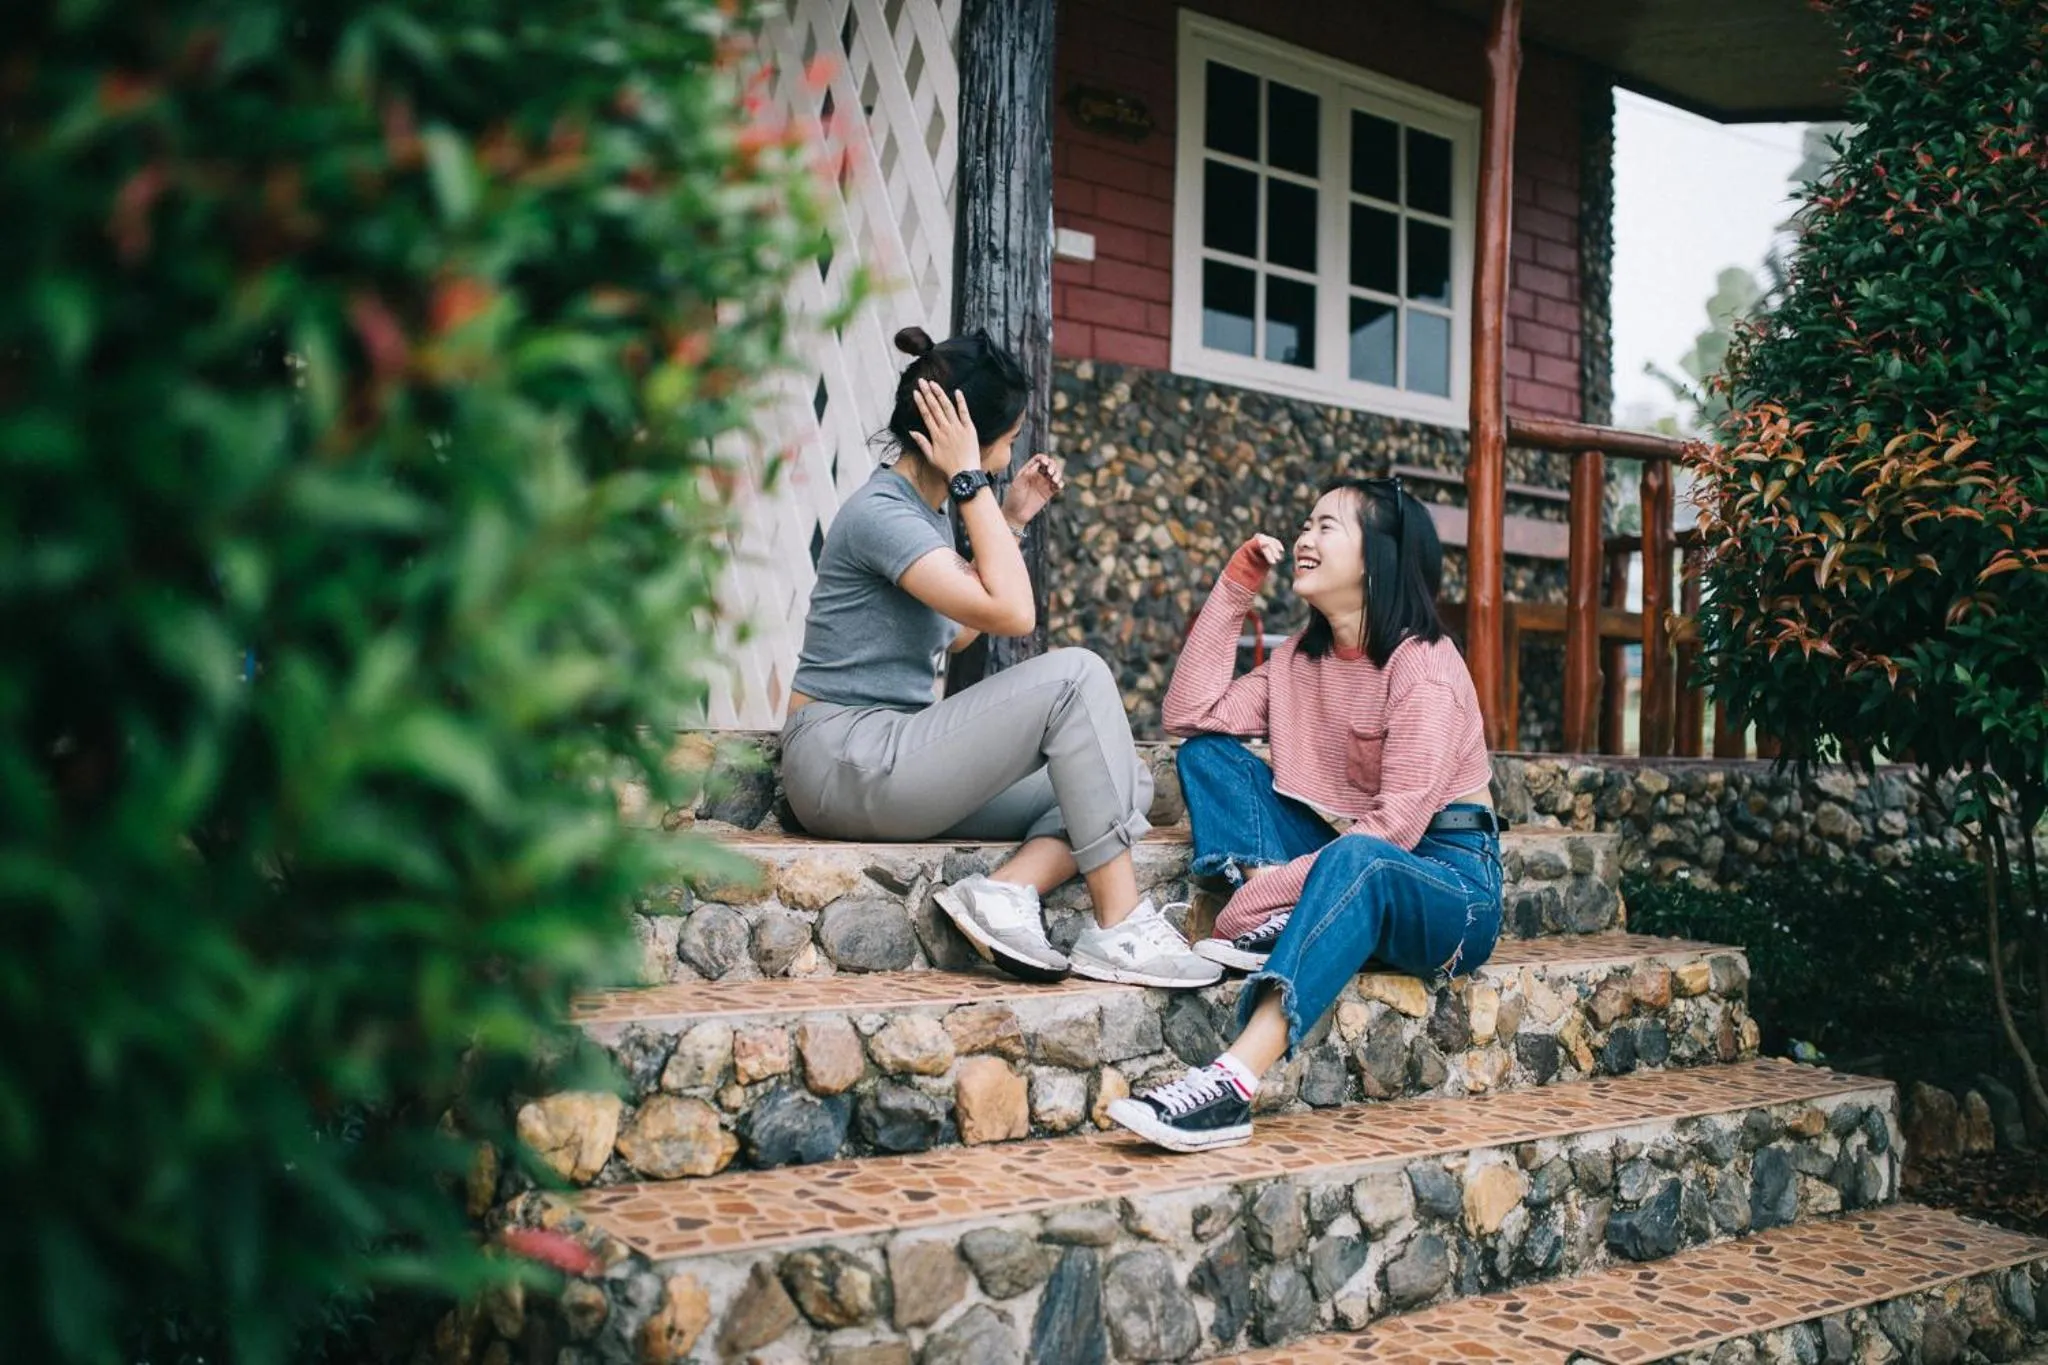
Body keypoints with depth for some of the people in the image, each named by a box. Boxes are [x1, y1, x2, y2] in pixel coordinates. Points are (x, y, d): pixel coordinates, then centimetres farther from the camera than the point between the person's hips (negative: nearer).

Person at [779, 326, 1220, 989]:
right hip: (849, 765, -9)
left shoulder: (927, 510, 13)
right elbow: (1011, 611, -24)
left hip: (892, 759, 9)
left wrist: (1014, 518, 19)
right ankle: (1121, 928, -21)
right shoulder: (880, 513, -16)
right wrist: (972, 482, -17)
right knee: (1073, 675, -21)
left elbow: (958, 632, 24)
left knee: (1123, 786, 0)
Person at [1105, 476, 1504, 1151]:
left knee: (1354, 862, -42)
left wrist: (1267, 888, -24)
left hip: (1445, 882, -7)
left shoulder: (1423, 664, -13)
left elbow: (1395, 827, -21)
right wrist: (1233, 590, 0)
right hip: (1337, 861, 7)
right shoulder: (1300, 658, 11)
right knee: (1207, 753, -2)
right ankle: (1277, 925, -25)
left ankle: (1233, 1082, -56)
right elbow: (1188, 714, 0)